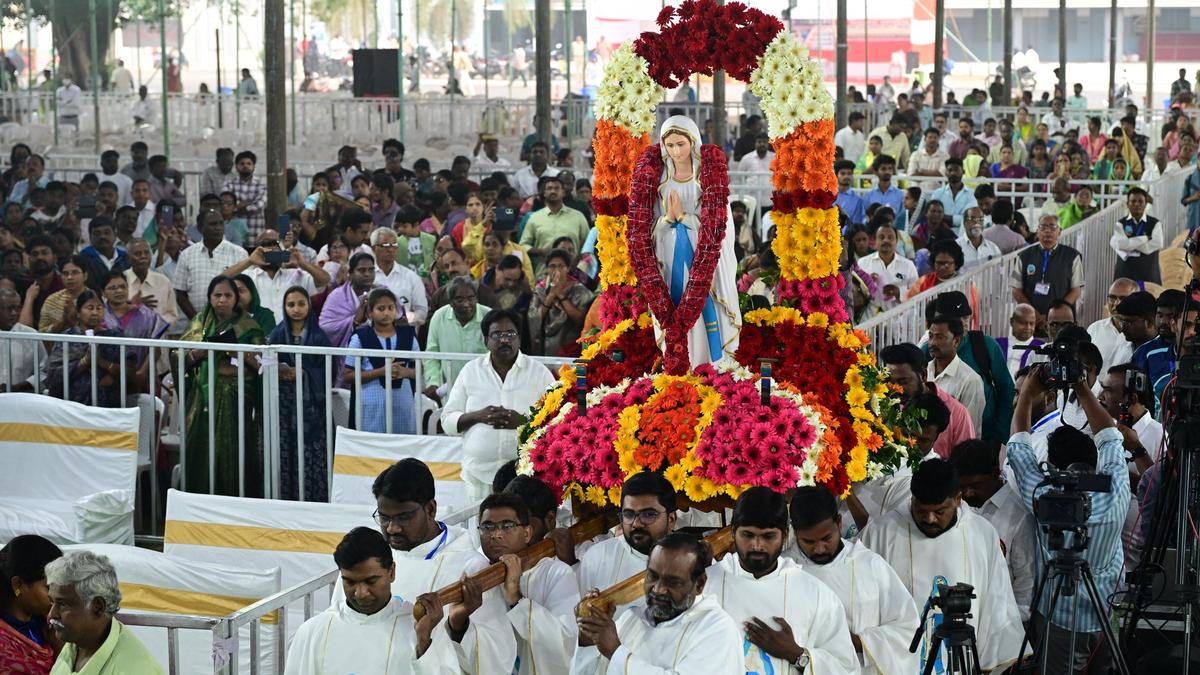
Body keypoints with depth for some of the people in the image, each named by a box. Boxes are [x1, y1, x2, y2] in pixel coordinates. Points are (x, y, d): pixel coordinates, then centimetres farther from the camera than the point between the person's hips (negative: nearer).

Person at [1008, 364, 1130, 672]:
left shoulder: (1044, 498, -21)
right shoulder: (1116, 493, -15)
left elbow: (1018, 447, -5)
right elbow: (1109, 437, 2)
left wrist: (1027, 394, 5)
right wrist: (1083, 389, 7)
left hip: (1061, 620, -2)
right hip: (1111, 616, 2)